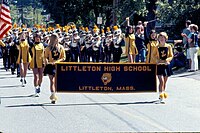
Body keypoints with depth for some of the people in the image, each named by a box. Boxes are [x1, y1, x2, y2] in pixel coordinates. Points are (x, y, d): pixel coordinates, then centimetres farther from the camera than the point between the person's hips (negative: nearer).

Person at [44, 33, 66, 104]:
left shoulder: (61, 47, 6)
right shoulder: (48, 48, 4)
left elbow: (63, 57, 6)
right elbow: (45, 56, 6)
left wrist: (56, 61, -10)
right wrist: (46, 61, -16)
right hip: (50, 66, -2)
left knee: (55, 81, 7)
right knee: (52, 81, -12)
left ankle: (53, 95, 18)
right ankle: (53, 96, -21)